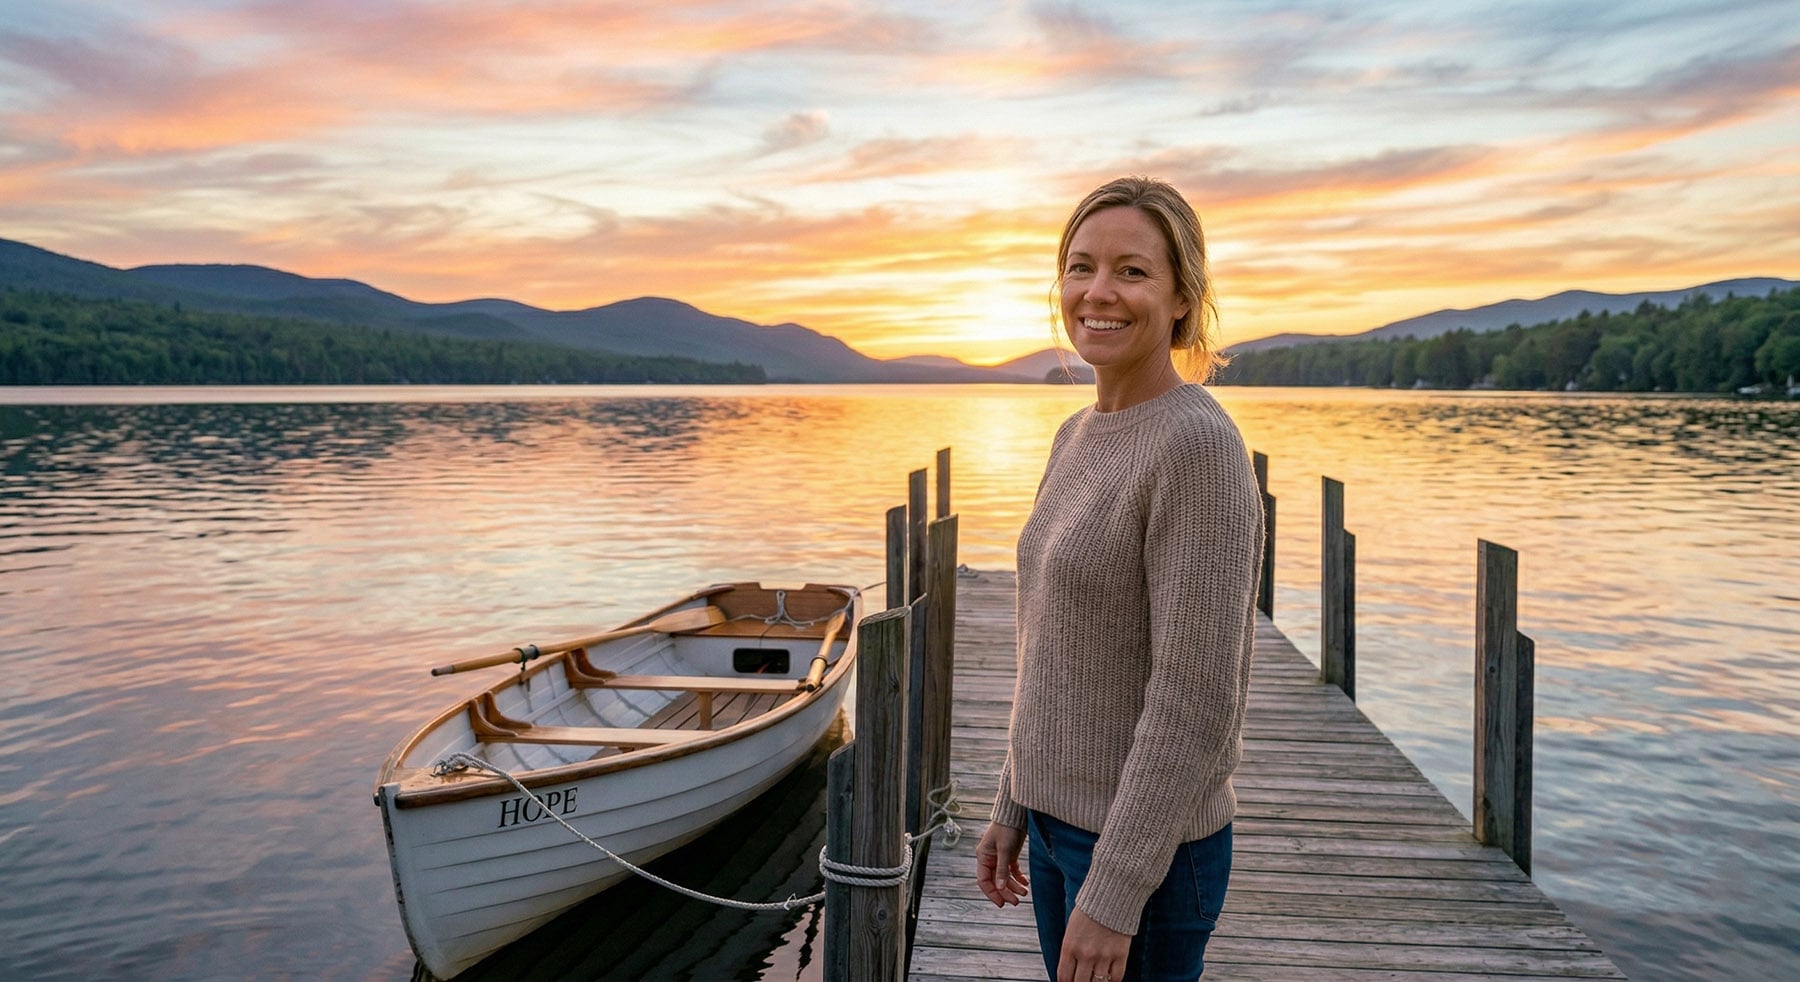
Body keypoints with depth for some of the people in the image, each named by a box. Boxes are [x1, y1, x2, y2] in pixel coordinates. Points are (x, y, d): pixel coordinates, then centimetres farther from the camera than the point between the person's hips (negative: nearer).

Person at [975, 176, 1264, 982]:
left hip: (1148, 848, -8)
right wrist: (1014, 806, 14)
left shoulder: (1199, 446, -21)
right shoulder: (1078, 437, 6)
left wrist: (1115, 894, -20)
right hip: (1063, 818, 8)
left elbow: (1195, 698, -23)